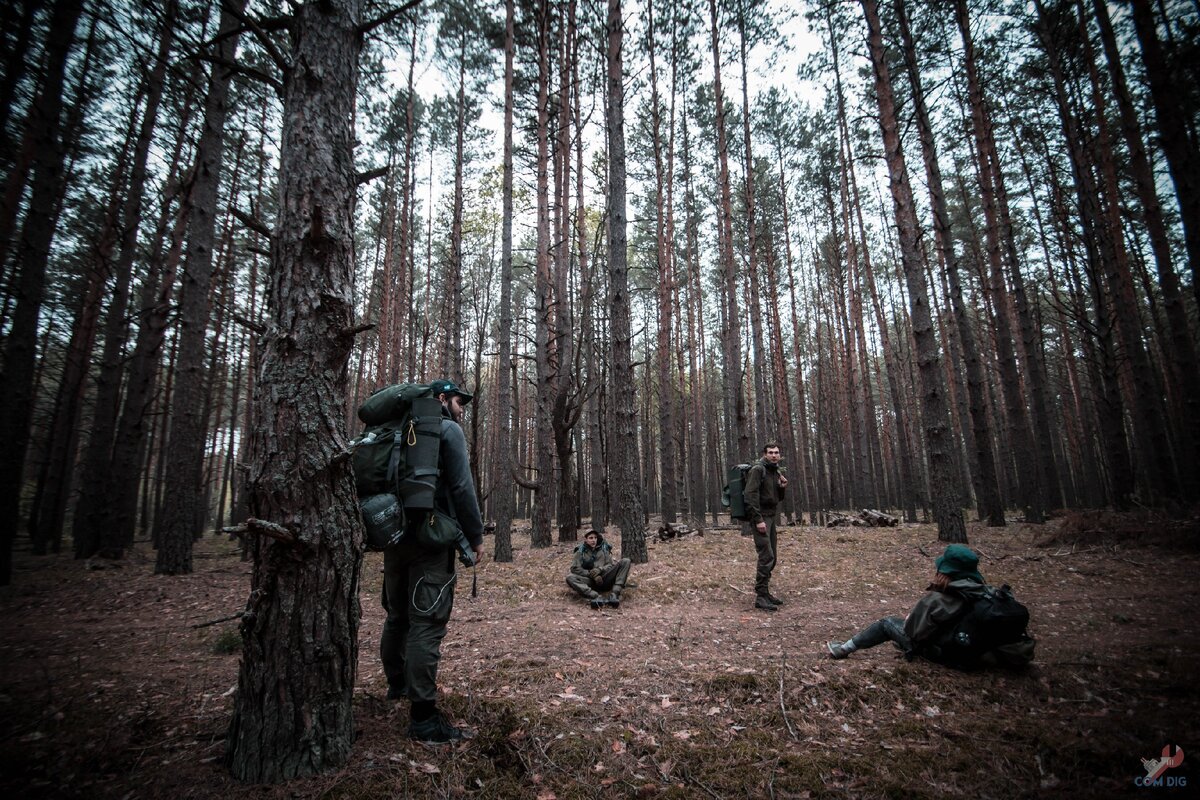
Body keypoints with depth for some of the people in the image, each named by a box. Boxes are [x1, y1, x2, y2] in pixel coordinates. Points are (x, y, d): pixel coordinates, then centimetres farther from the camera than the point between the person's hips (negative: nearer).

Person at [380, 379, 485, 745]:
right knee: (427, 623, -8)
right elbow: (462, 487, -13)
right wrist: (476, 536, -8)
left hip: (394, 535, 8)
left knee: (398, 615, 21)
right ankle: (424, 718, -6)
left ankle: (397, 684, 40)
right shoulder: (448, 429, -5)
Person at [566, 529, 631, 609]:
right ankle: (597, 597, -46)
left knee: (625, 561, -15)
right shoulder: (580, 552, 7)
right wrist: (591, 574, -13)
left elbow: (610, 565, 7)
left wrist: (600, 569, -13)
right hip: (591, 581, -1)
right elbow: (575, 568, -2)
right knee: (569, 578, -28)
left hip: (605, 580, 1)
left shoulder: (604, 548, 12)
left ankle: (614, 594, -31)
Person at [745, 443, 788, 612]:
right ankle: (760, 597, -11)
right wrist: (758, 520, -23)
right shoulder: (758, 469, -11)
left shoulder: (777, 471, 15)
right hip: (760, 517, -9)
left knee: (771, 557, 11)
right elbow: (750, 494, -19)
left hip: (771, 517, 9)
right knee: (766, 556, -14)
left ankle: (764, 592, 20)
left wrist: (782, 487, 1)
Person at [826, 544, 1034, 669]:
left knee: (887, 624, 8)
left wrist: (909, 618, 1)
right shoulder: (983, 591, -13)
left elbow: (914, 631, -20)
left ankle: (845, 648, 19)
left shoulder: (937, 600, -28)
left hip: (943, 654, -6)